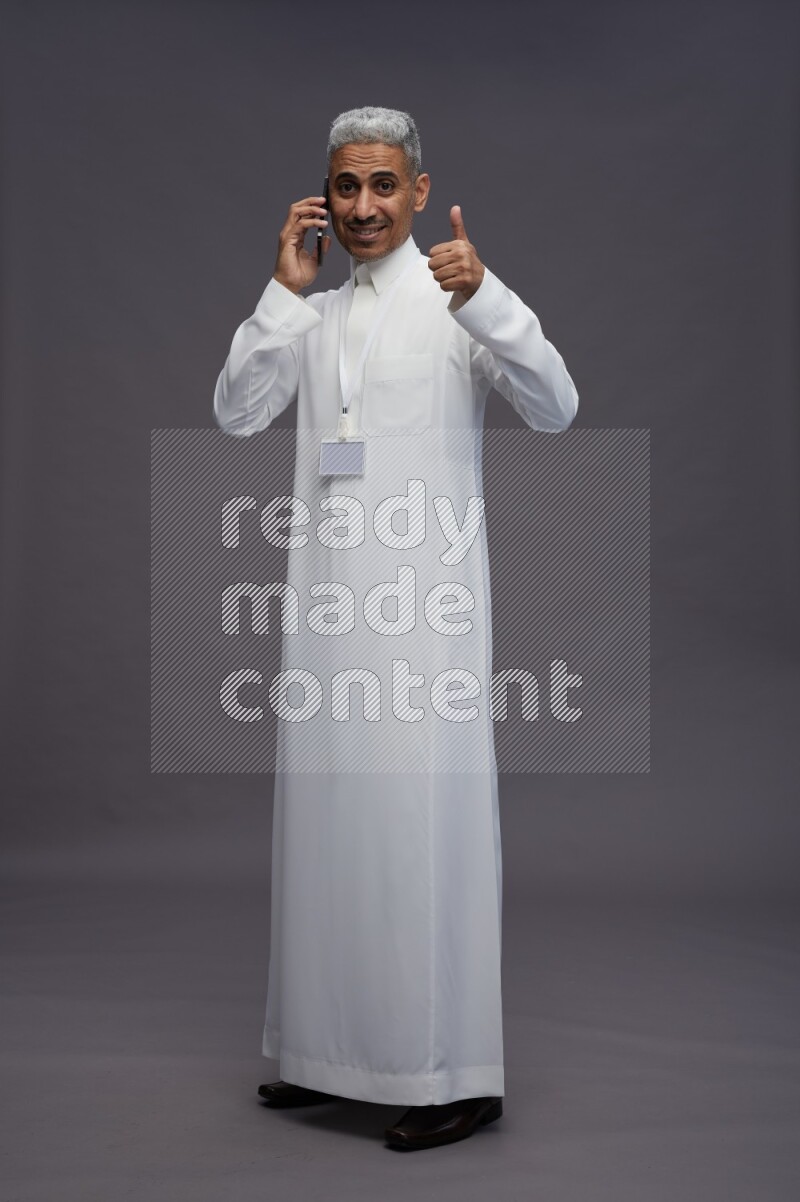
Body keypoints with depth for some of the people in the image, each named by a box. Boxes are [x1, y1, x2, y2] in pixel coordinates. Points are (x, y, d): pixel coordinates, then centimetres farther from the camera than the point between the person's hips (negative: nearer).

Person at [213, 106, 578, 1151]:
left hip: (424, 602, -5)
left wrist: (486, 299, -29)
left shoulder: (459, 299, 0)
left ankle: (459, 1074, 6)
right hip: (327, 597, 6)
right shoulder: (312, 316, 16)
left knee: (424, 818, -4)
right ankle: (337, 1050, 25)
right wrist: (284, 292, -4)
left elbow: (556, 409, -14)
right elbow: (236, 414, 4)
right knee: (329, 814, 10)